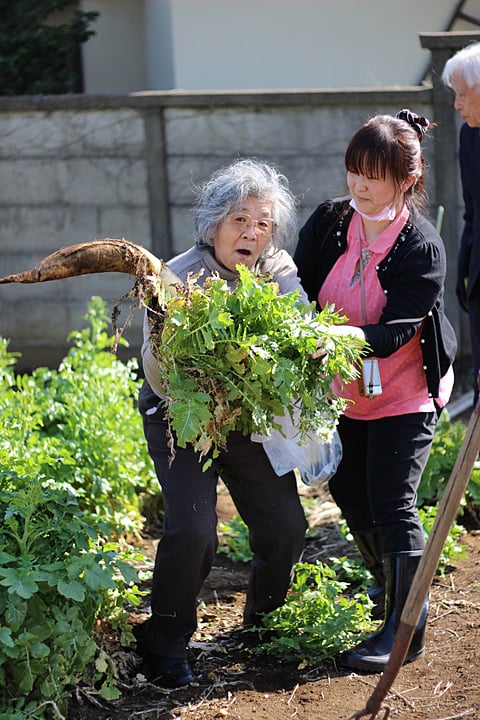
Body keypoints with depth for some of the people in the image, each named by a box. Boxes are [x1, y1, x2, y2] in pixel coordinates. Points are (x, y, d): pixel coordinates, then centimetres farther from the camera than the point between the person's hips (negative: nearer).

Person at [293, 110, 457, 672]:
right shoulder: (329, 223, -8)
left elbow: (396, 332, -28)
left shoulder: (422, 246, -22)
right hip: (348, 393, 6)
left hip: (405, 395, -6)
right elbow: (298, 292, -5)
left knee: (391, 505, -8)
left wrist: (343, 336, -45)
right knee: (349, 493, 17)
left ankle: (406, 628, 4)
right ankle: (389, 585, 43)